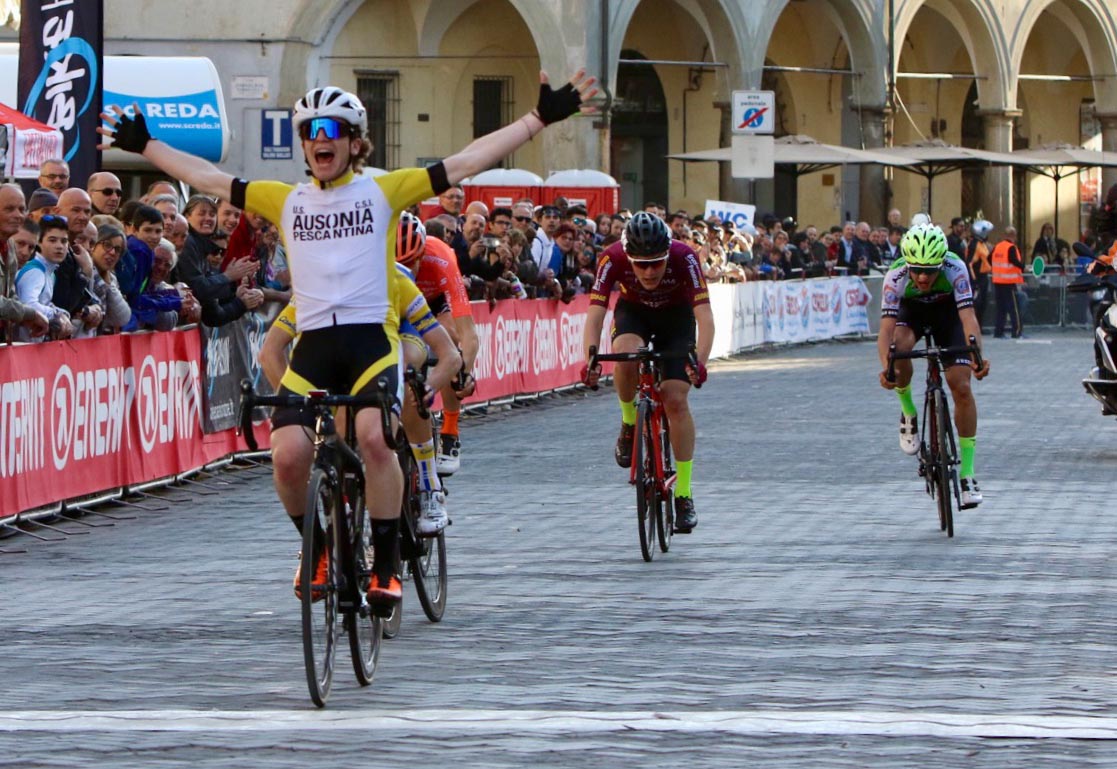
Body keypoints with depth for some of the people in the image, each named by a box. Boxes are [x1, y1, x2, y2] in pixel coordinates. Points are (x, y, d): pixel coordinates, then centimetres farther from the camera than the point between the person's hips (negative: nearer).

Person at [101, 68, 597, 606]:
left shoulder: (384, 192, 7)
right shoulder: (286, 201, 15)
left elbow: (467, 162, 4)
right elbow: (211, 180, 23)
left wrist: (541, 117, -1)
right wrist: (144, 145, 27)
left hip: (372, 338, -3)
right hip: (312, 344, 3)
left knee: (374, 438, -28)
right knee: (288, 453, -18)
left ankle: (385, 565, -12)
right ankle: (317, 546, 11)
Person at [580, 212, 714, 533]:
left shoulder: (684, 257, -34)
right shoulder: (613, 259, -32)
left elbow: (704, 315, -39)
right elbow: (594, 313, -35)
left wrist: (699, 361, -55)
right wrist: (590, 359, -52)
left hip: (676, 315, 0)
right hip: (633, 312, 0)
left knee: (676, 399, -14)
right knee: (626, 357, -35)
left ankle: (684, 495, -6)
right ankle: (629, 425, -6)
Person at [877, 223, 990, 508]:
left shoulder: (955, 269, -36)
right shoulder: (896, 276, -34)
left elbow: (968, 316, -43)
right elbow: (887, 327, -40)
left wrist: (977, 354, -60)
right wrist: (885, 366, -58)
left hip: (947, 312, 0)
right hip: (911, 312, 0)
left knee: (961, 387, -13)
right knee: (899, 350, -35)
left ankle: (967, 473, -6)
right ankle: (908, 413, -6)